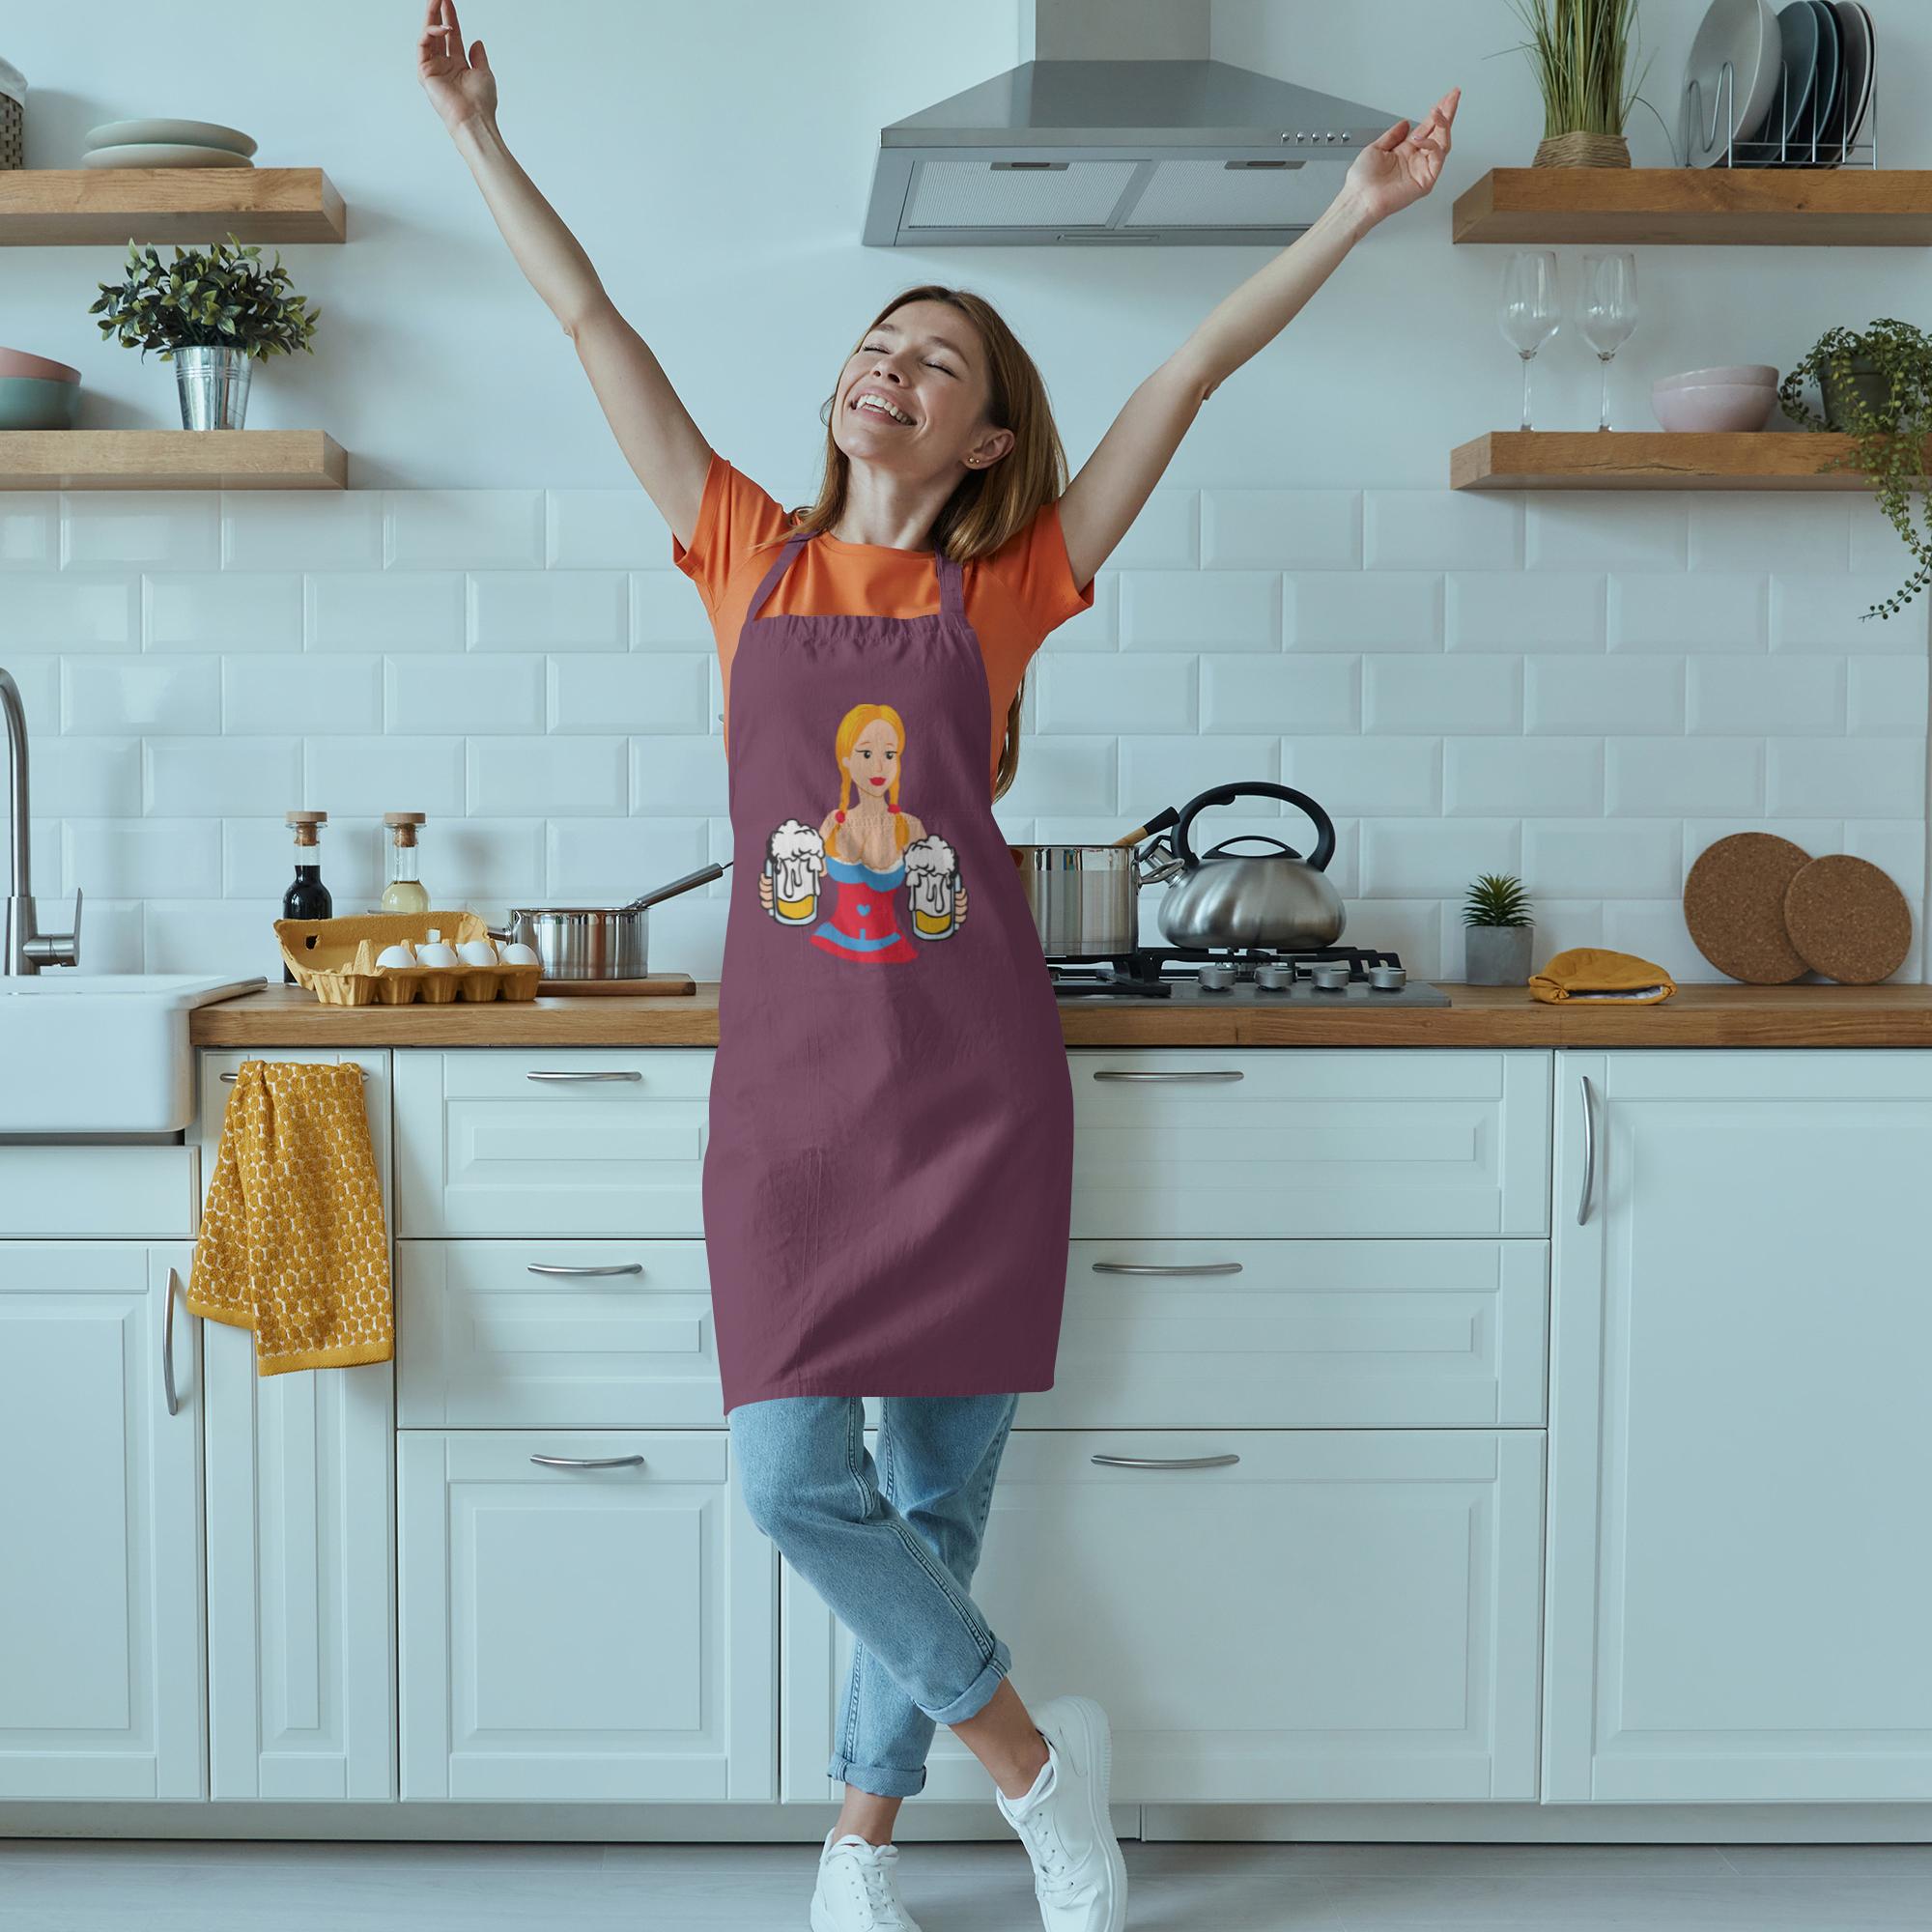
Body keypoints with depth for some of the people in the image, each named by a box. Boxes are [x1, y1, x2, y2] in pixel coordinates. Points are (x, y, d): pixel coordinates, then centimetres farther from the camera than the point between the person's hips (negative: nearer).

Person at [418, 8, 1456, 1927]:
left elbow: (1192, 368, 1)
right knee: (791, 1479, -6)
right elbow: (593, 325, 8)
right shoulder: (753, 557, 6)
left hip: (973, 1085, 0)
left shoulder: (1006, 588, 4)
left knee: (937, 1490, 6)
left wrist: (1352, 213, 0)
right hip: (792, 1083, 1)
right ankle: (1032, 1755, 17)